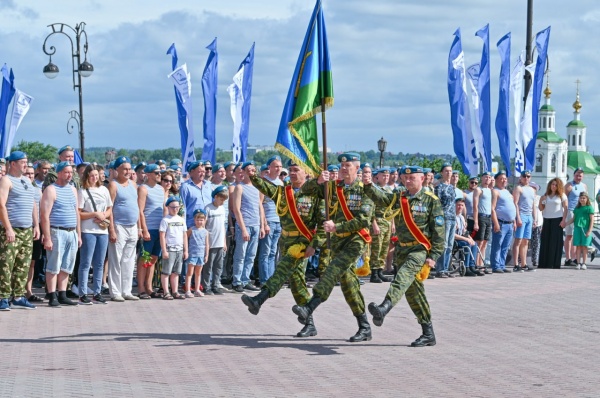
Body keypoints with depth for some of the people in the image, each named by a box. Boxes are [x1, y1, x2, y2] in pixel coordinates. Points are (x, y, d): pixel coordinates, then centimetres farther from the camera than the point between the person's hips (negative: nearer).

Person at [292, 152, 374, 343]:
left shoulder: (363, 190, -5)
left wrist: (337, 227, -19)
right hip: (337, 241, 6)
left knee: (333, 271, -24)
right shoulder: (332, 187, 9)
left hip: (356, 240, -6)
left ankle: (309, 308, -37)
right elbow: (305, 190, 9)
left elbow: (363, 221, -14)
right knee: (348, 282, 6)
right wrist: (318, 181, -12)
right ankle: (365, 327, 12)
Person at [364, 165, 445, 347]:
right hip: (402, 249, 6)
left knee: (403, 276, -31)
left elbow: (439, 230, -4)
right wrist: (368, 186, -24)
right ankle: (428, 333, 14)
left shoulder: (431, 200, -1)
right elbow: (379, 197, -4)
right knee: (412, 291, 7)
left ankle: (385, 307, -54)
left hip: (421, 249, -6)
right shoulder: (398, 197, 13)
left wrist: (434, 255, -11)